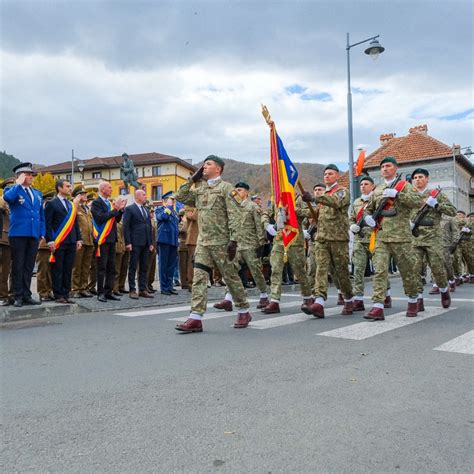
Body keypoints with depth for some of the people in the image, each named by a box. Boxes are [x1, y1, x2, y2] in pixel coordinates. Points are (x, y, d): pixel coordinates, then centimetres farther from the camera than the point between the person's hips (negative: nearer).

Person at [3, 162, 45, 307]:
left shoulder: (37, 194, 17)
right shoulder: (12, 190, 2)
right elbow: (8, 198, -24)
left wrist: (42, 233, 9)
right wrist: (19, 184, -11)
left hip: (34, 235, 5)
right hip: (18, 234, -5)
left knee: (29, 266, 8)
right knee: (18, 266, 1)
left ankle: (26, 295, 14)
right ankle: (18, 296, 8)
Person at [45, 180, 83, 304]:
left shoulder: (72, 204, 17)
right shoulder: (52, 204, -1)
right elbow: (47, 224, -7)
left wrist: (78, 239, 10)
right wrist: (50, 241, -14)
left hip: (71, 242, 6)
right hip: (58, 243, -6)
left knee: (68, 270, 7)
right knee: (57, 270, 0)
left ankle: (65, 295, 13)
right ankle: (58, 296, 6)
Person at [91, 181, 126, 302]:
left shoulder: (110, 203, 16)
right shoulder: (96, 203, -7)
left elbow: (117, 219, 15)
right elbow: (101, 217, -21)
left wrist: (120, 209, 0)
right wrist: (115, 209, -18)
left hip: (111, 239, 8)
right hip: (102, 239, -8)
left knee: (111, 268, 10)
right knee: (102, 268, -1)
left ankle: (108, 292, 17)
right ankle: (101, 293, 6)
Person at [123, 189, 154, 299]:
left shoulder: (146, 210, 19)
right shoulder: (129, 209, -2)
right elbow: (126, 227, -8)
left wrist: (151, 242, 13)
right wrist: (128, 243, -14)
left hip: (146, 243, 7)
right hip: (135, 243, -6)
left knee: (144, 267, 8)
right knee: (133, 267, -1)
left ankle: (142, 290, 14)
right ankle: (132, 290, 5)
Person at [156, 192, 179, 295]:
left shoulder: (174, 212, 22)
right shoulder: (159, 210, 2)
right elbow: (164, 217, -21)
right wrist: (169, 206, -7)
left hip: (174, 241, 6)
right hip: (164, 239, -6)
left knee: (172, 265, 7)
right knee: (163, 264, -2)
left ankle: (169, 286, 12)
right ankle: (164, 287, 3)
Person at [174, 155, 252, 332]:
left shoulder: (226, 188, -5)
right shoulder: (200, 189, 15)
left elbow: (234, 216, -11)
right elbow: (180, 197, 15)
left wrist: (234, 240, -19)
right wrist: (192, 180, 8)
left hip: (221, 242, -5)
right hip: (203, 242, 6)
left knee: (231, 277, 6)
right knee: (199, 278, -3)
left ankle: (243, 312, 23)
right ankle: (195, 318, -3)